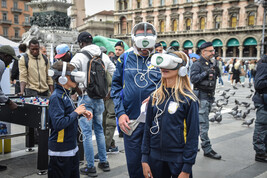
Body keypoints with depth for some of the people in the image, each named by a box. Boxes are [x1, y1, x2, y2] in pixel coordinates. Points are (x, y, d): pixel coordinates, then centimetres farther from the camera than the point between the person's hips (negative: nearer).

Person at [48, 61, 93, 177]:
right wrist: (76, 112, -19)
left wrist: (82, 113, 4)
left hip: (72, 147, 9)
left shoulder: (65, 94, 9)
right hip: (60, 150, -9)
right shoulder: (56, 97, -20)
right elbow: (58, 124, -27)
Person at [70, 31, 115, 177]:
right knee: (99, 129, 18)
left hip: (85, 98, -5)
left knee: (87, 132, 1)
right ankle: (104, 162, 24)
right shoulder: (104, 56, 6)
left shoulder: (80, 56, -10)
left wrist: (78, 89, -8)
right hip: (100, 97, 5)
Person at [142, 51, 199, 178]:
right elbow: (148, 128, 7)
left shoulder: (189, 99, -10)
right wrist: (145, 159, 3)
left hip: (179, 160, -4)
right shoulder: (155, 96, 3)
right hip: (156, 158, 4)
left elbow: (193, 135, -10)